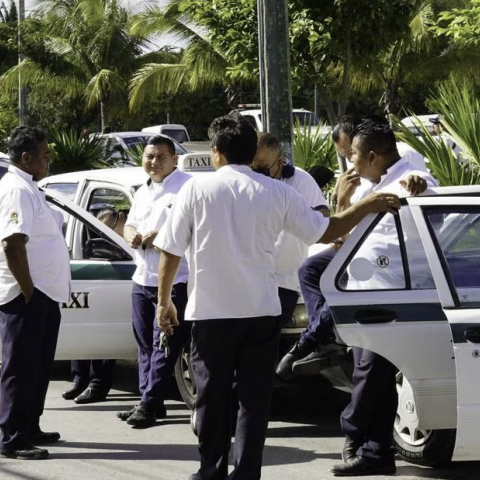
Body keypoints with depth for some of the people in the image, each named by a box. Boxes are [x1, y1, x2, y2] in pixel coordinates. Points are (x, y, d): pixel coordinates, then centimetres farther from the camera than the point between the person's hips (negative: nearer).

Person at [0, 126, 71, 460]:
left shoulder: (29, 188, 17)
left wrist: (42, 291, 17)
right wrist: (28, 291, -21)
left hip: (43, 294, 10)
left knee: (37, 367, 16)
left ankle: (29, 429, 25)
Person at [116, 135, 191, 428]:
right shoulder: (143, 192, 18)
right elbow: (130, 224, 23)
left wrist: (159, 236, -22)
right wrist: (132, 235, -1)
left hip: (174, 281, -9)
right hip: (143, 279, 9)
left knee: (163, 346, -6)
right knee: (145, 343, 12)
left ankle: (150, 404, -6)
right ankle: (148, 401, 18)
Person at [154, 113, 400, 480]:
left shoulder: (197, 189, -5)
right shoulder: (276, 192, 0)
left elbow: (170, 252, -3)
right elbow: (326, 232, 5)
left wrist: (164, 301, 9)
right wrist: (369, 206, 18)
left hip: (211, 312, -1)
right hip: (261, 311, 1)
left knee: (212, 397, 10)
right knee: (255, 398, 6)